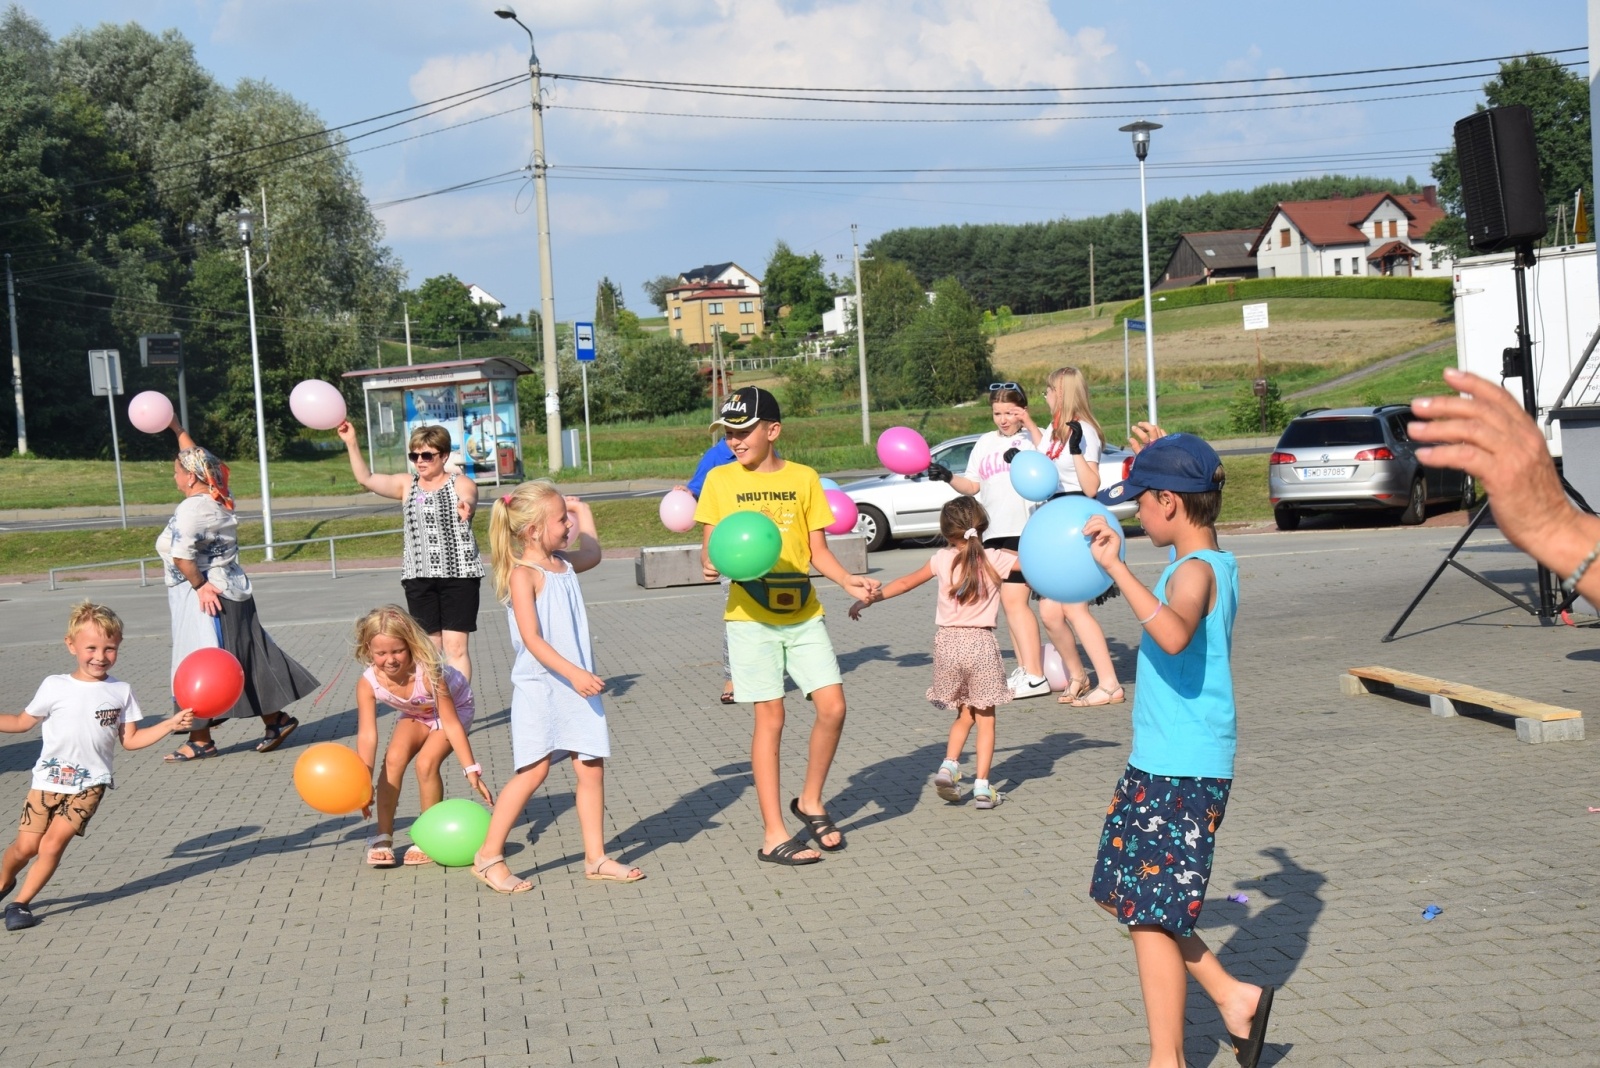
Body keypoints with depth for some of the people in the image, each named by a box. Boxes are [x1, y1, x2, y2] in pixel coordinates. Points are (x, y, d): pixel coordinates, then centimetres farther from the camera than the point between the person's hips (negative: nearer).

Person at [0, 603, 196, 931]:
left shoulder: (121, 692, 2)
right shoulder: (55, 687, -2)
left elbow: (130, 740, 5)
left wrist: (171, 724, -5)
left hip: (90, 784, 0)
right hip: (49, 779, 0)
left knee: (53, 844, -11)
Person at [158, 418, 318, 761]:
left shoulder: (191, 509, -18)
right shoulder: (216, 500, 7)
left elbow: (182, 555, -30)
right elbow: (196, 459, 25)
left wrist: (199, 585, -17)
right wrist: (176, 429, 32)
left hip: (207, 599, -9)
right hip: (233, 593, 9)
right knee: (246, 662, 14)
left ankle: (201, 740, 5)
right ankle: (276, 719, 19)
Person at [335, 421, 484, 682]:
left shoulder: (461, 484, -2)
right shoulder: (406, 485, 10)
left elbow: (470, 499, -24)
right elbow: (366, 479, 4)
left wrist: (466, 504, -48)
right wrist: (351, 444, -9)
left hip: (458, 574, -4)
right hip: (419, 577, 4)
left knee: (456, 646, -5)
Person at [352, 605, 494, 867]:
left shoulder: (427, 673, -39)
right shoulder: (368, 683, -29)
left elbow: (450, 723, -35)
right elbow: (367, 734, -32)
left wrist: (472, 771, -35)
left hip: (455, 706, -4)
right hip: (415, 714, 4)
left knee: (426, 763, -22)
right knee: (394, 758, -18)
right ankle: (383, 837, -6)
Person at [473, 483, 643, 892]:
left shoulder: (563, 564, 10)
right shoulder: (523, 575, -14)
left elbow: (592, 553, 35)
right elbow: (531, 638, -21)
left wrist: (582, 511, 28)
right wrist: (573, 673, -27)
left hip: (577, 686, 8)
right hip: (539, 689, -7)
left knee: (591, 768, 6)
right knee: (533, 771, -6)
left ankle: (596, 858, 14)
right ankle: (489, 856, 7)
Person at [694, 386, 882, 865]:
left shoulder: (804, 478, 5)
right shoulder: (720, 480, 2)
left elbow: (818, 550, 7)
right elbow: (710, 544, 3)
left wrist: (849, 581, -9)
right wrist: (710, 562, -19)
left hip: (804, 613, 2)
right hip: (751, 616, -2)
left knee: (832, 707, -5)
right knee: (769, 718, -2)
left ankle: (810, 802, 19)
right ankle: (773, 835, 7)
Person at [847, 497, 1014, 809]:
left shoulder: (942, 560, 2)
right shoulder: (995, 560, -4)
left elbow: (905, 583, 11)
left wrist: (868, 599, 20)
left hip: (947, 642, 2)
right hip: (981, 643, -2)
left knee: (964, 715, 19)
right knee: (985, 719, 7)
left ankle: (949, 765, 0)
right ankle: (982, 786, 0)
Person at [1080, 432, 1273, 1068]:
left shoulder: (1194, 573, -19)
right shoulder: (1214, 563, 10)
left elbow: (1174, 635, -42)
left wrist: (1116, 568, -40)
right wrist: (1164, 458, 39)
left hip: (1180, 771, -10)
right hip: (1166, 763, 10)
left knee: (1149, 914, -1)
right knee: (1133, 898, 18)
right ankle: (1232, 996, 24)